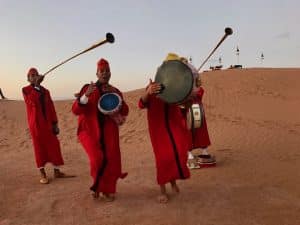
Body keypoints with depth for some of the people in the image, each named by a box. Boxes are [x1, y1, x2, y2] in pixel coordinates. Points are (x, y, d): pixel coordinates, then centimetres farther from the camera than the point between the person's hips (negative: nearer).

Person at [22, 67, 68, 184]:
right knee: (39, 148, 1)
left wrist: (55, 123, 7)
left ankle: (57, 171, 14)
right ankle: (43, 174, 10)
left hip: (48, 123, 4)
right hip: (35, 124, -4)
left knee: (54, 146, 3)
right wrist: (37, 85, -22)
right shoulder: (26, 90, 0)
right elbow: (33, 100, -21)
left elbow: (51, 107, 11)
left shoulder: (45, 91, 14)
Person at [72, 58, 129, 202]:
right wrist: (86, 95, -24)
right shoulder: (87, 88, 0)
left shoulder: (115, 91, 9)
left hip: (108, 131, 3)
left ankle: (107, 190, 20)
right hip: (90, 130, -3)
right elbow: (75, 110, -8)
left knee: (112, 160, -4)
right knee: (97, 158, -20)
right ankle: (97, 184, 11)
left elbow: (125, 112, 0)